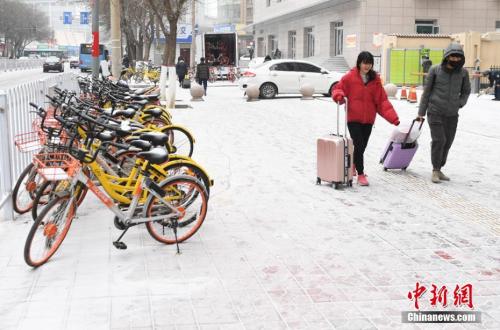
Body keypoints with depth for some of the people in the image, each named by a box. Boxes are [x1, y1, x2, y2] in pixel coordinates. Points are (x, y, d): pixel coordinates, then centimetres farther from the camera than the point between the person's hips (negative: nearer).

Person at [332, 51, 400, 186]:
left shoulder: (375, 79, 4)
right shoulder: (350, 77, -5)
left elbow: (382, 100, 1)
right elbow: (338, 89, 4)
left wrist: (393, 117, -9)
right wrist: (339, 95, -22)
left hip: (368, 119, 4)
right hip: (354, 118, -4)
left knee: (362, 146, 13)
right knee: (359, 145, -9)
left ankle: (353, 164, 41)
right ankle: (361, 174, 2)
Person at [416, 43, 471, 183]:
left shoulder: (463, 72, 2)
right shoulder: (435, 70, -6)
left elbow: (466, 91, 18)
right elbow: (426, 91, 1)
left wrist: (460, 103, 1)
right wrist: (421, 112, 2)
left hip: (452, 114, 4)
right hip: (435, 112, -3)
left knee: (448, 142, 6)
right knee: (439, 140, -11)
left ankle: (439, 169, 20)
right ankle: (435, 170, 2)